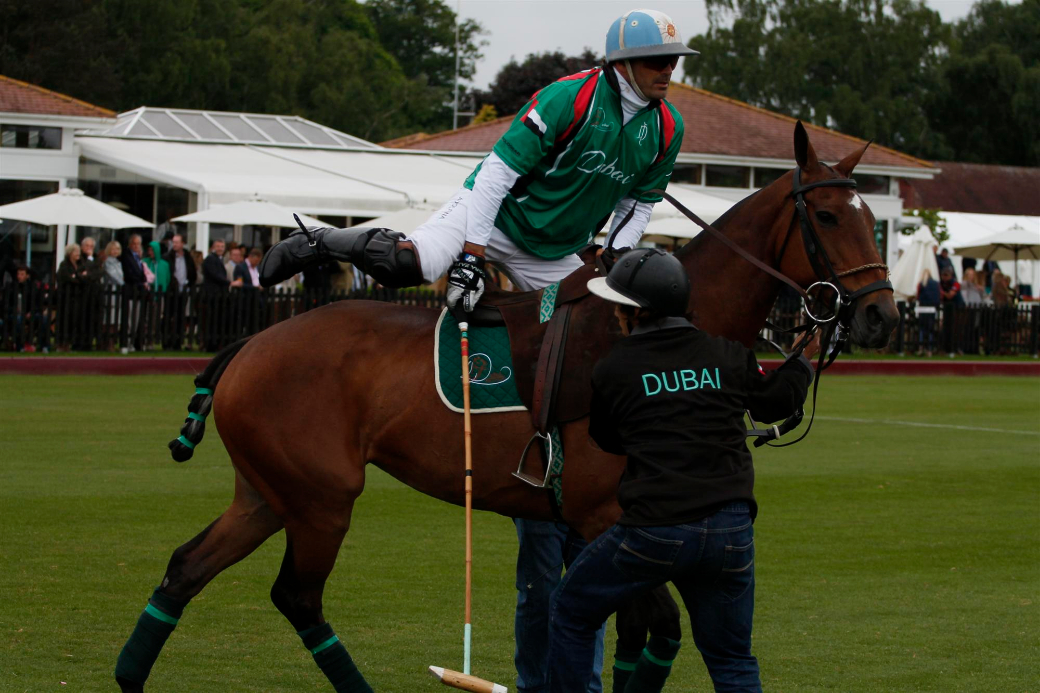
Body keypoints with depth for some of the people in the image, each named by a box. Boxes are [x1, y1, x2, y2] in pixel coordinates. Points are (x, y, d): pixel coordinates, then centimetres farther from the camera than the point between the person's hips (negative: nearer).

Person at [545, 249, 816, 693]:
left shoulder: (612, 369, -3)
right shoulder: (729, 356, 5)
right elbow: (774, 403, 23)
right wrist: (803, 362, 43)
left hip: (654, 530, -4)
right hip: (732, 531, 4)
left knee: (570, 614, 18)